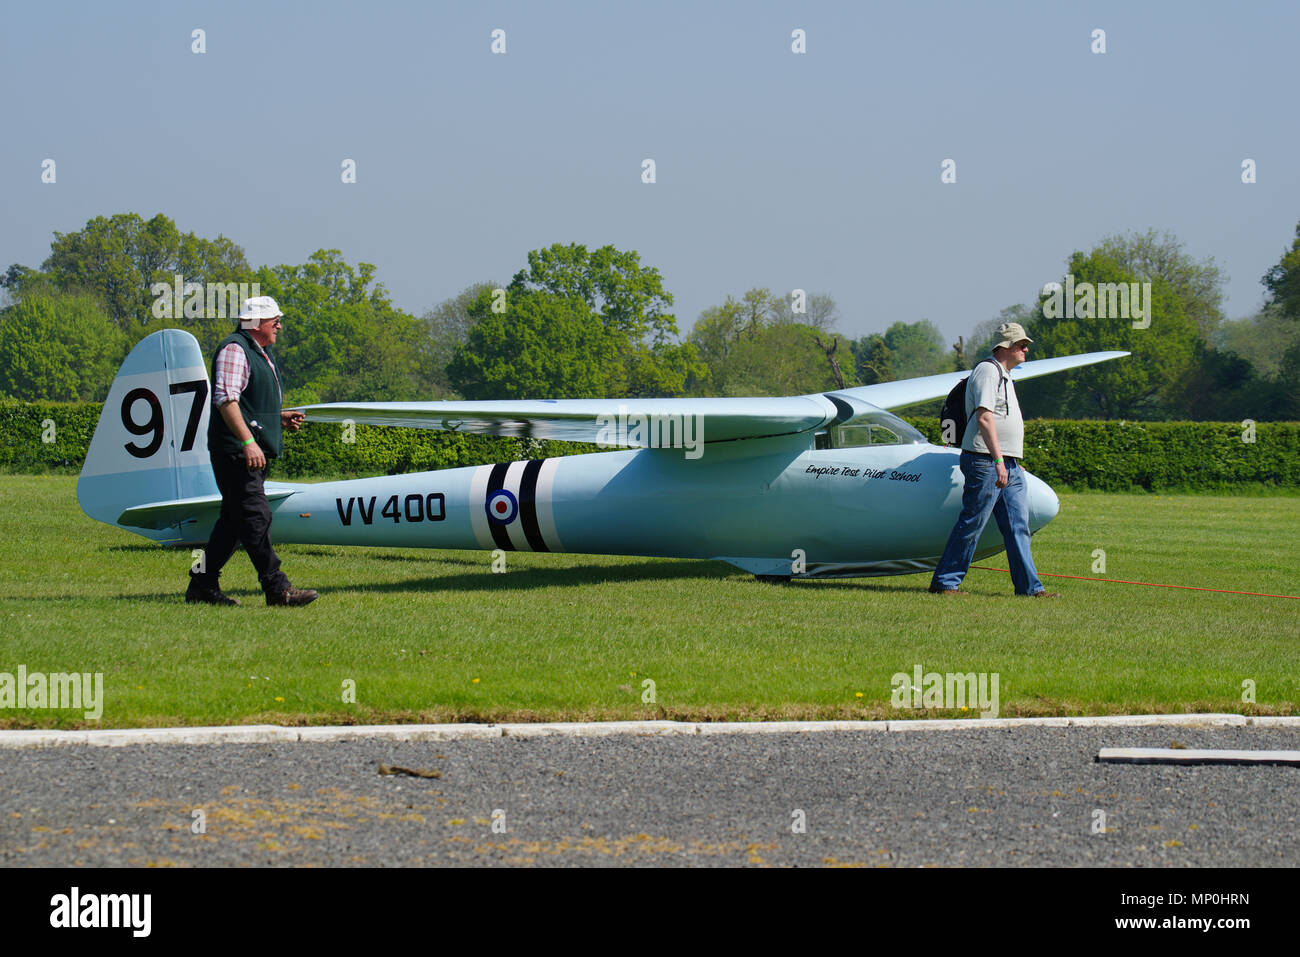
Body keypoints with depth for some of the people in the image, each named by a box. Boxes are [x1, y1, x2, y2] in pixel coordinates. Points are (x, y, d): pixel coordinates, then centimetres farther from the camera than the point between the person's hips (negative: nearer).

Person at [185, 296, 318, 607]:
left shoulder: (262, 353, 22)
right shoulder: (234, 349, -10)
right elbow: (226, 399, -19)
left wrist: (281, 419, 14)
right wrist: (247, 442, -26)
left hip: (255, 452, 10)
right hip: (234, 451, -10)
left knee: (234, 519, 11)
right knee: (256, 517, -12)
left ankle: (202, 585, 16)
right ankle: (276, 588, -15)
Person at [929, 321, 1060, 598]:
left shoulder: (1004, 377, 21)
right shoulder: (987, 371, -10)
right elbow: (984, 418, -19)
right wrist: (998, 461, -24)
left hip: (1008, 465, 10)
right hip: (985, 461, -10)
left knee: (1018, 527, 5)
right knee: (971, 524, -5)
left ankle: (1029, 586, 6)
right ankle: (944, 582, 2)